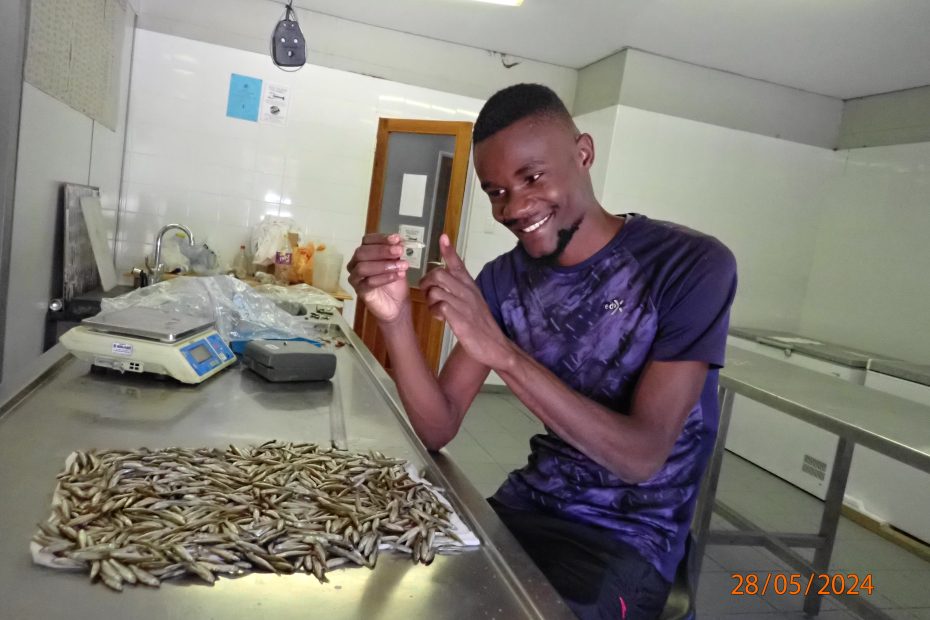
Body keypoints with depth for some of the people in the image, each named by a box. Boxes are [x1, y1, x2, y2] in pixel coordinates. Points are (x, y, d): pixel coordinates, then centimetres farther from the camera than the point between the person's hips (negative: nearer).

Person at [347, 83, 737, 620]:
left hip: (628, 542, -4)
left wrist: (504, 353, -31)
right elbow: (438, 431, -5)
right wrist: (397, 320, -22)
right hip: (524, 508, 5)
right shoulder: (503, 279, -1)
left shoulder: (692, 264, -16)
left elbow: (643, 457, -21)